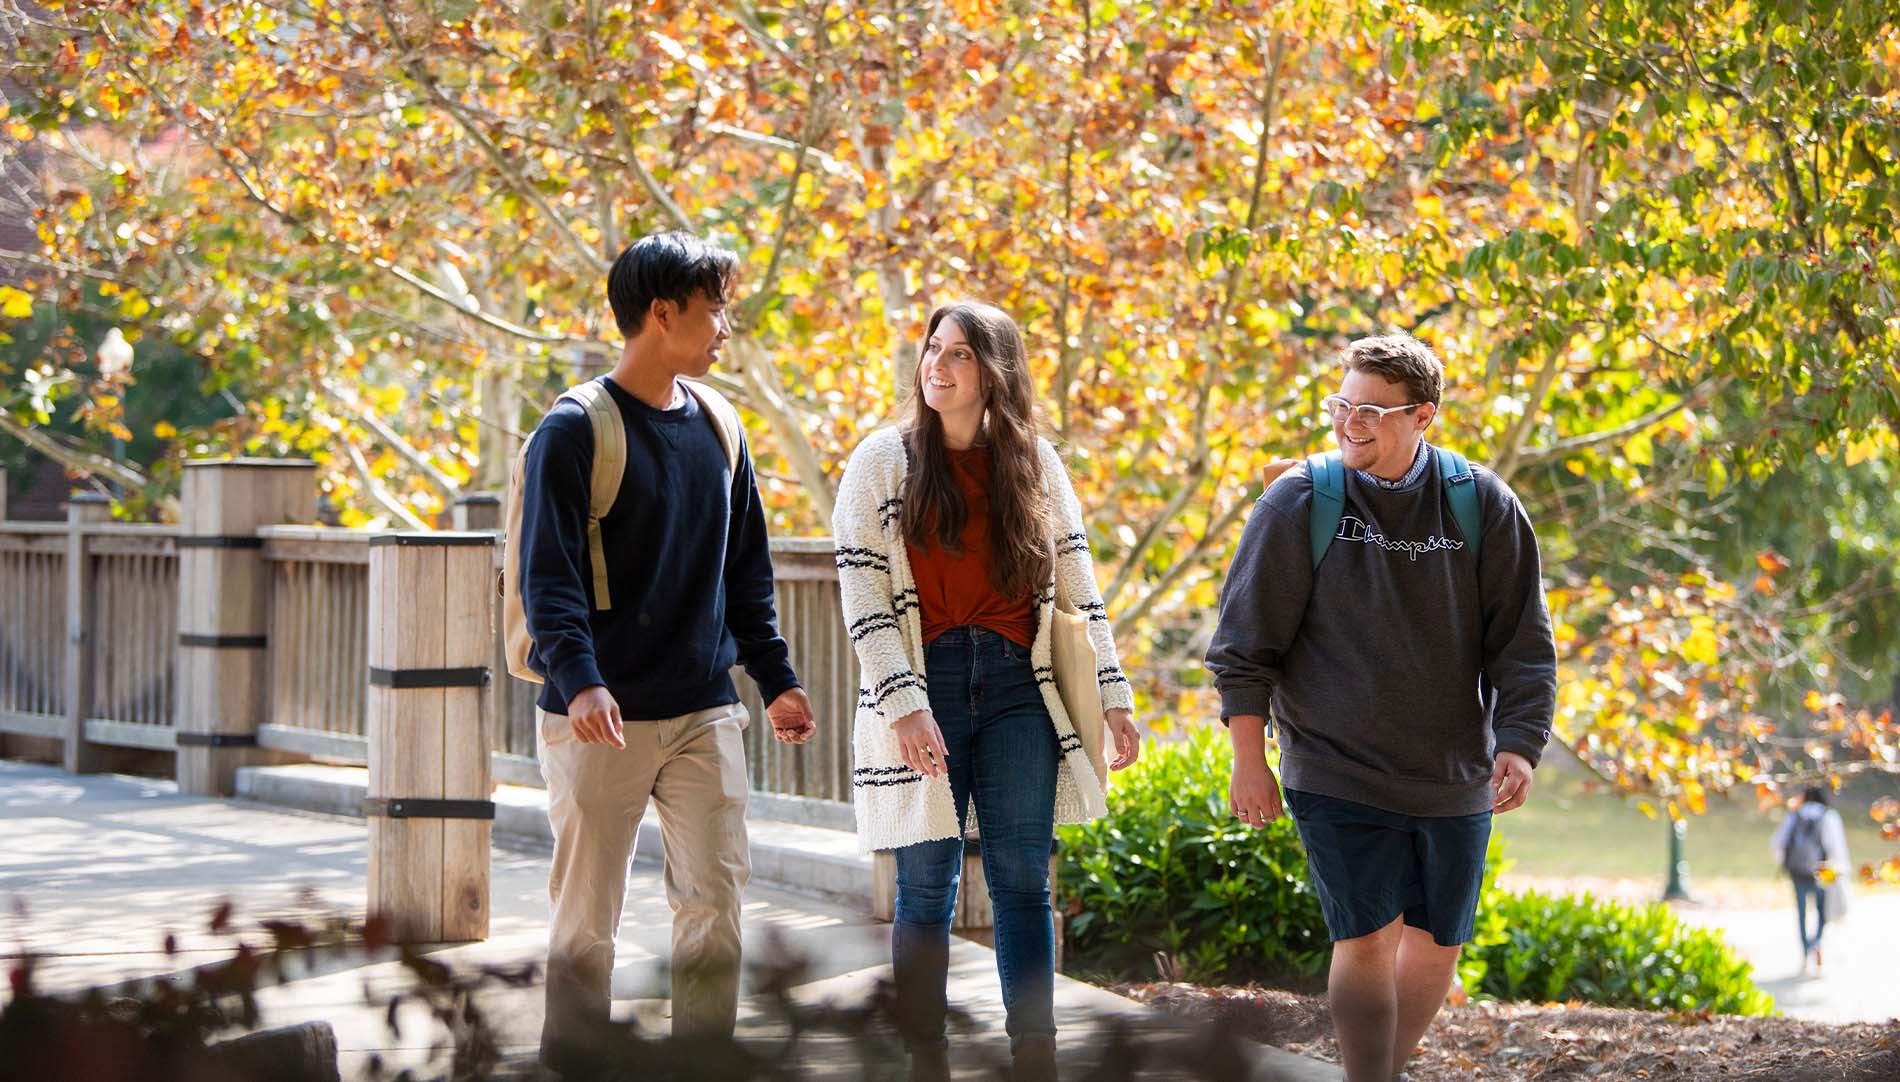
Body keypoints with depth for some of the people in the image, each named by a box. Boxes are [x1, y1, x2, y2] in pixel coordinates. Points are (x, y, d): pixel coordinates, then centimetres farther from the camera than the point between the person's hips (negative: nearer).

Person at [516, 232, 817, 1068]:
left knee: (716, 905, 2)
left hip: (705, 713, 5)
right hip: (602, 718, -5)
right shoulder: (575, 431, -8)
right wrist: (578, 679, -29)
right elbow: (548, 576, -15)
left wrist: (776, 679, 15)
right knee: (586, 920, 1)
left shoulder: (716, 426, 11)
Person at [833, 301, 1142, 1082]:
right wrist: (903, 706, -14)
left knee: (1023, 879, 1)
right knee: (926, 885, 1)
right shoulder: (884, 461, 0)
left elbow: (1077, 587, 10)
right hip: (923, 686, -2)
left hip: (1016, 688, 2)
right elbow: (862, 595, -5)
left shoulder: (1036, 464, 8)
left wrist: (1112, 693, 4)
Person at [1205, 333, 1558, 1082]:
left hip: (1454, 781, 3)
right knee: (1366, 942, -12)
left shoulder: (1483, 506, -1)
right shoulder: (1299, 502, -6)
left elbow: (1522, 641, 2)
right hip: (1338, 775, -3)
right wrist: (1249, 759, -5)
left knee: (1435, 947, 11)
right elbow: (1245, 641, -2)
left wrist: (1518, 744, -10)